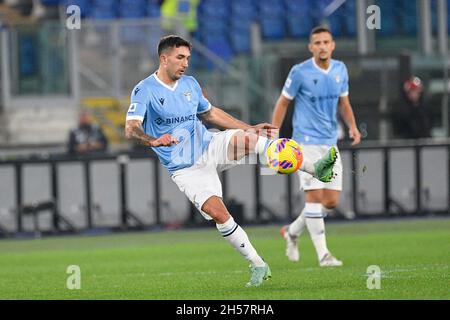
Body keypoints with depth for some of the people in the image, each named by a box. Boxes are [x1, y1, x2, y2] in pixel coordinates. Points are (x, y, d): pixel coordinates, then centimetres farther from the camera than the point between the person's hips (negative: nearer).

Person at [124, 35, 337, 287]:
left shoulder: (190, 84, 7)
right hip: (186, 169, -4)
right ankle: (258, 266, -11)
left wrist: (251, 129, 16)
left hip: (209, 147, 4)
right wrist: (154, 141, -45)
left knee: (249, 139, -26)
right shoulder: (145, 90, -12)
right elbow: (131, 129, -23)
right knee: (218, 213, -22)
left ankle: (316, 169, -32)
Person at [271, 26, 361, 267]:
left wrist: (352, 126, -2)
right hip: (306, 142, -6)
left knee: (331, 201, 3)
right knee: (315, 196, -12)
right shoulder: (300, 72, -9)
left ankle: (292, 232, 26)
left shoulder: (340, 70, 6)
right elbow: (282, 103, -1)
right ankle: (323, 254, -8)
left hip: (330, 143, 6)